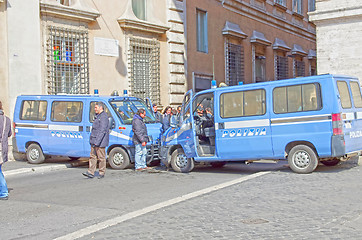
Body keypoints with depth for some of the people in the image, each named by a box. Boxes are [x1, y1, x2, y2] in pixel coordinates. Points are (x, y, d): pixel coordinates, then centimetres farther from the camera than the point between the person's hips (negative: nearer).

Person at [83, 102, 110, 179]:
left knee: (101, 157, -1)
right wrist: (92, 140, 23)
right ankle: (91, 172, 6)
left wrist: (97, 141, -25)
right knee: (93, 156, 6)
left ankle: (102, 173, 8)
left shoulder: (104, 117, -16)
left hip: (100, 142, -10)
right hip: (94, 141, 10)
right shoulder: (97, 116, 17)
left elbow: (102, 131, -22)